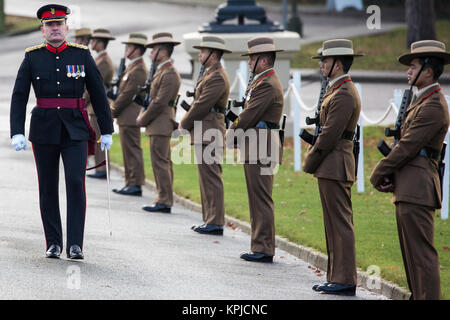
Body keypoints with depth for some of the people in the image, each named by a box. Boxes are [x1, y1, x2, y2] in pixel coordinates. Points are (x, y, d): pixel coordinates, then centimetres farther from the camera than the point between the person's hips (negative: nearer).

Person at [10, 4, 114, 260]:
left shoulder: (82, 54, 1)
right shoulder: (32, 57, 1)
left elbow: (98, 94, 6)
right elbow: (19, 97, 0)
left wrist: (107, 131, 6)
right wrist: (17, 132, -10)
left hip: (75, 131, -1)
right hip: (44, 131, 1)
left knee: (76, 182, -12)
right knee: (48, 188, 6)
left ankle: (75, 245, -10)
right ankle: (54, 243, 17)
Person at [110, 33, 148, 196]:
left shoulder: (138, 71, -17)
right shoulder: (132, 68, 16)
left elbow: (127, 95, -19)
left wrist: (112, 111, -11)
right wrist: (113, 108, 13)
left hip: (130, 118, -10)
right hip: (126, 118, 10)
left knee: (132, 151, -7)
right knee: (129, 152, 13)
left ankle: (135, 185, -6)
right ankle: (131, 183, 17)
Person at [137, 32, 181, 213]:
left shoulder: (170, 75, -17)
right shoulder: (161, 71, 16)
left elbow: (159, 103, -20)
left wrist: (143, 120, -11)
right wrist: (143, 115, 11)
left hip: (160, 125, -10)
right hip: (158, 125, 10)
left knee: (160, 162, -9)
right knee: (163, 162, 12)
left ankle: (164, 201, -9)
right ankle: (165, 200, 15)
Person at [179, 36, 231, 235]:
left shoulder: (217, 78, -15)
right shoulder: (210, 75, 19)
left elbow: (201, 106, -17)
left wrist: (183, 125, -6)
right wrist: (187, 123, 10)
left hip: (209, 134, -11)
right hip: (205, 134, 11)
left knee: (211, 179, -9)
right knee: (207, 179, 13)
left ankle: (215, 223, -9)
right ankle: (210, 220, 17)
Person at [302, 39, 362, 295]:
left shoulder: (344, 95, -17)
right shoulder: (339, 90, 17)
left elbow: (330, 134, -19)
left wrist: (310, 162, -10)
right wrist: (313, 159, 14)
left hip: (335, 167, -11)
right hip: (333, 167, 11)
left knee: (340, 223, -8)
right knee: (335, 223, 12)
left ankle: (345, 281, -7)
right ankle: (337, 278, 16)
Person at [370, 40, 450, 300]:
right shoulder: (423, 101, 18)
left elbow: (407, 147, -17)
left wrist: (378, 175, -7)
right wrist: (389, 174, 4)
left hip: (417, 189, -11)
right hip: (409, 189, 11)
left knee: (421, 252, -11)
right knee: (412, 252, 14)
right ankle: (419, 296, 19)